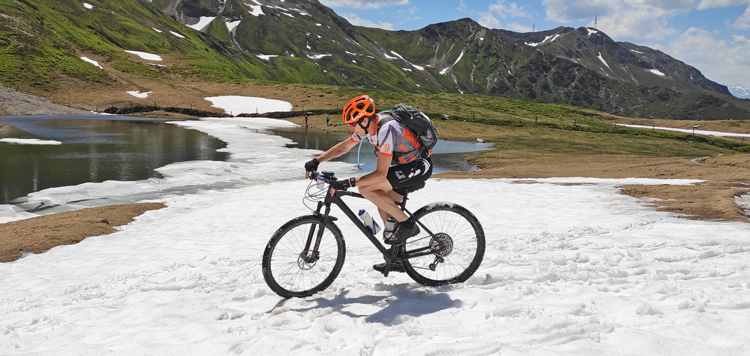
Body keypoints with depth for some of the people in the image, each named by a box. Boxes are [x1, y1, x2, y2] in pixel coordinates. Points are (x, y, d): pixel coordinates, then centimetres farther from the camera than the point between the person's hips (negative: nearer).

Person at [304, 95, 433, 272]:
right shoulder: (367, 125, -1)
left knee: (366, 188, -20)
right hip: (405, 165, 9)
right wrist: (316, 161, 4)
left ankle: (407, 224, -9)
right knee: (383, 205, 10)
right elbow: (344, 146, 12)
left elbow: (381, 174, -31)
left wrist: (348, 183, -31)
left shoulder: (386, 129, -29)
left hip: (419, 167, -9)